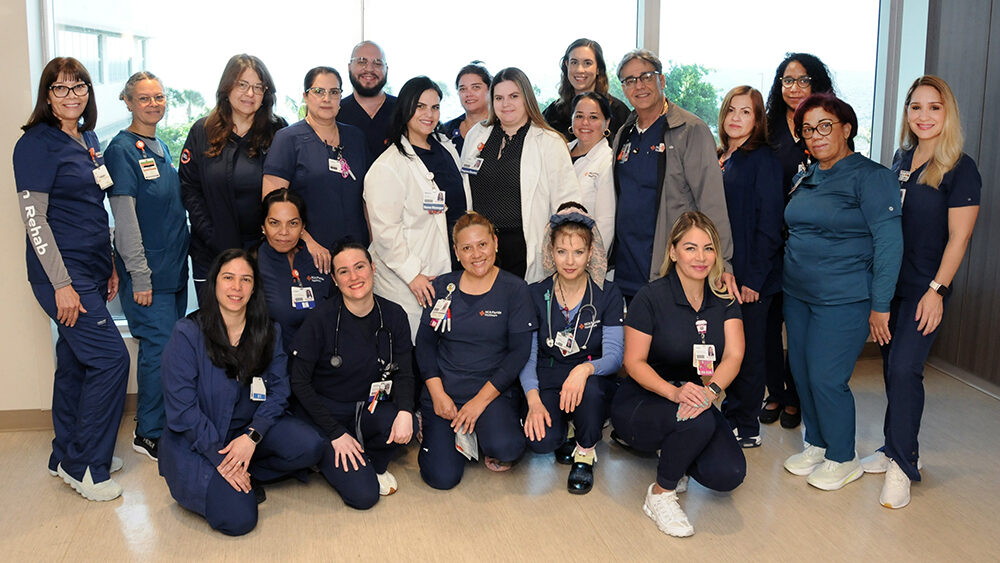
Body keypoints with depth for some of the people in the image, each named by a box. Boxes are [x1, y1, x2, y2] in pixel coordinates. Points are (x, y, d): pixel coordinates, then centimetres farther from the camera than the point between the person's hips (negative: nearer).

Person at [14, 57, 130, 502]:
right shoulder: (37, 143, -11)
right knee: (110, 357, -10)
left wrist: (108, 266, 17)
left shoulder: (89, 140, 13)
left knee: (76, 361, 14)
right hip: (63, 273, -8)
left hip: (92, 270, 8)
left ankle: (67, 457, 26)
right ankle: (83, 466, 3)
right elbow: (33, 217, -15)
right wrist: (61, 284, -18)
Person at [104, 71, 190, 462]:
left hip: (174, 265, 8)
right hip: (147, 270, -8)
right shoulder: (122, 149, -11)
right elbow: (124, 217, -15)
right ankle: (149, 434, 9)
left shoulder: (160, 147, 13)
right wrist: (139, 276, -17)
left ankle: (161, 421, 26)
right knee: (159, 347, -5)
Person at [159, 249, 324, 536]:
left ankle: (247, 473, 2)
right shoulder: (187, 334, -13)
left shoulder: (269, 332, 1)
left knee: (309, 447, -23)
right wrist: (220, 458, -19)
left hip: (250, 429, 4)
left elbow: (278, 391, -2)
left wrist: (251, 436, -20)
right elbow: (182, 409, -14)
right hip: (195, 441, -4)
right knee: (238, 519, -22)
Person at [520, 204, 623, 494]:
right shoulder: (535, 294, 1)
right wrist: (533, 400, -18)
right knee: (541, 440, -29)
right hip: (546, 381, 1)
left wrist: (585, 369, -32)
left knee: (590, 389, -38)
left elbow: (614, 356, -8)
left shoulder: (608, 295, -2)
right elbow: (527, 355, 0)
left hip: (593, 380, 0)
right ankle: (566, 431, 10)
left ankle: (585, 452, -7)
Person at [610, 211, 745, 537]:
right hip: (641, 403, -4)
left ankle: (673, 452, 15)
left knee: (729, 475, -18)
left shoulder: (724, 299, 0)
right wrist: (674, 391, -32)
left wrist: (710, 390, -32)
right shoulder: (651, 297, -13)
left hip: (695, 398, 5)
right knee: (699, 422, -36)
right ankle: (660, 495, -10)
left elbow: (733, 355, -10)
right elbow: (634, 361, -14)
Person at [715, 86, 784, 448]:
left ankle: (746, 428, 14)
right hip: (720, 273, 7)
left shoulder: (763, 160, -8)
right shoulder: (719, 159, 13)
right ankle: (729, 418, 24)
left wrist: (754, 278, -16)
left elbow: (769, 224, -12)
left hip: (751, 279, -6)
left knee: (748, 351, 3)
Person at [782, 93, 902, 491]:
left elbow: (889, 243, -14)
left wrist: (880, 306, -16)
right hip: (797, 294, 7)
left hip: (843, 299, -7)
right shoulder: (805, 178, 11)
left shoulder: (870, 176, -11)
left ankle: (843, 459, 15)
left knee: (826, 378, -5)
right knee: (801, 373, 11)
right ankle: (816, 445, 29)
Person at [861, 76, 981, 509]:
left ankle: (902, 465, 2)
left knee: (905, 368, -10)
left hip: (923, 289, -6)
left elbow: (958, 238, -11)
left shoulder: (960, 169, -9)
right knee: (891, 365, 11)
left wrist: (937, 289, -15)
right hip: (889, 282, 6)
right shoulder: (901, 157, 8)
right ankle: (898, 448, 25)